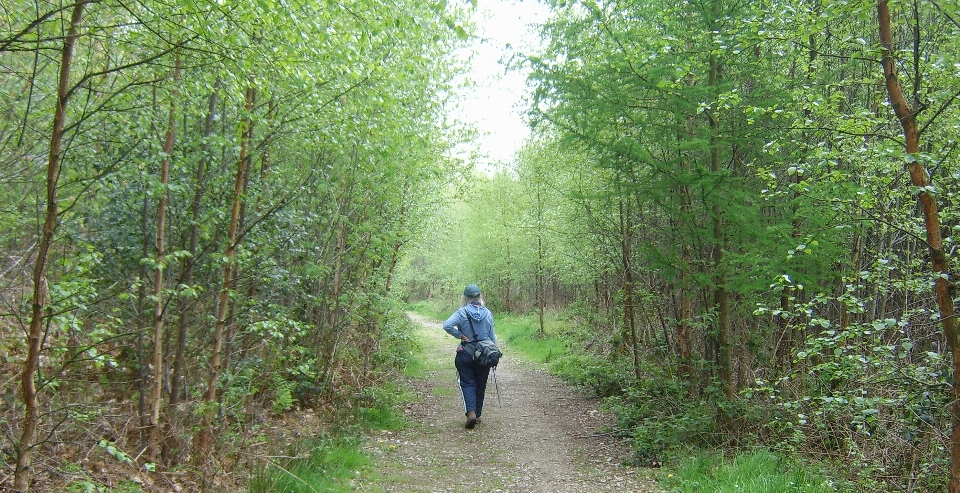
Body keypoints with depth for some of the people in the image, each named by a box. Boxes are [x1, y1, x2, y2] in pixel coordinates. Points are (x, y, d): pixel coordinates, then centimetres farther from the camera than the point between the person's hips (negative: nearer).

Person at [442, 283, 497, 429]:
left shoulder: (462, 312, -10)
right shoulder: (487, 313, -2)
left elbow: (447, 325, -24)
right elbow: (492, 336, 4)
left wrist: (460, 335, -12)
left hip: (466, 354, -3)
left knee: (467, 383, 5)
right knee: (480, 384, 14)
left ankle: (471, 412, -13)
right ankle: (478, 414, 22)